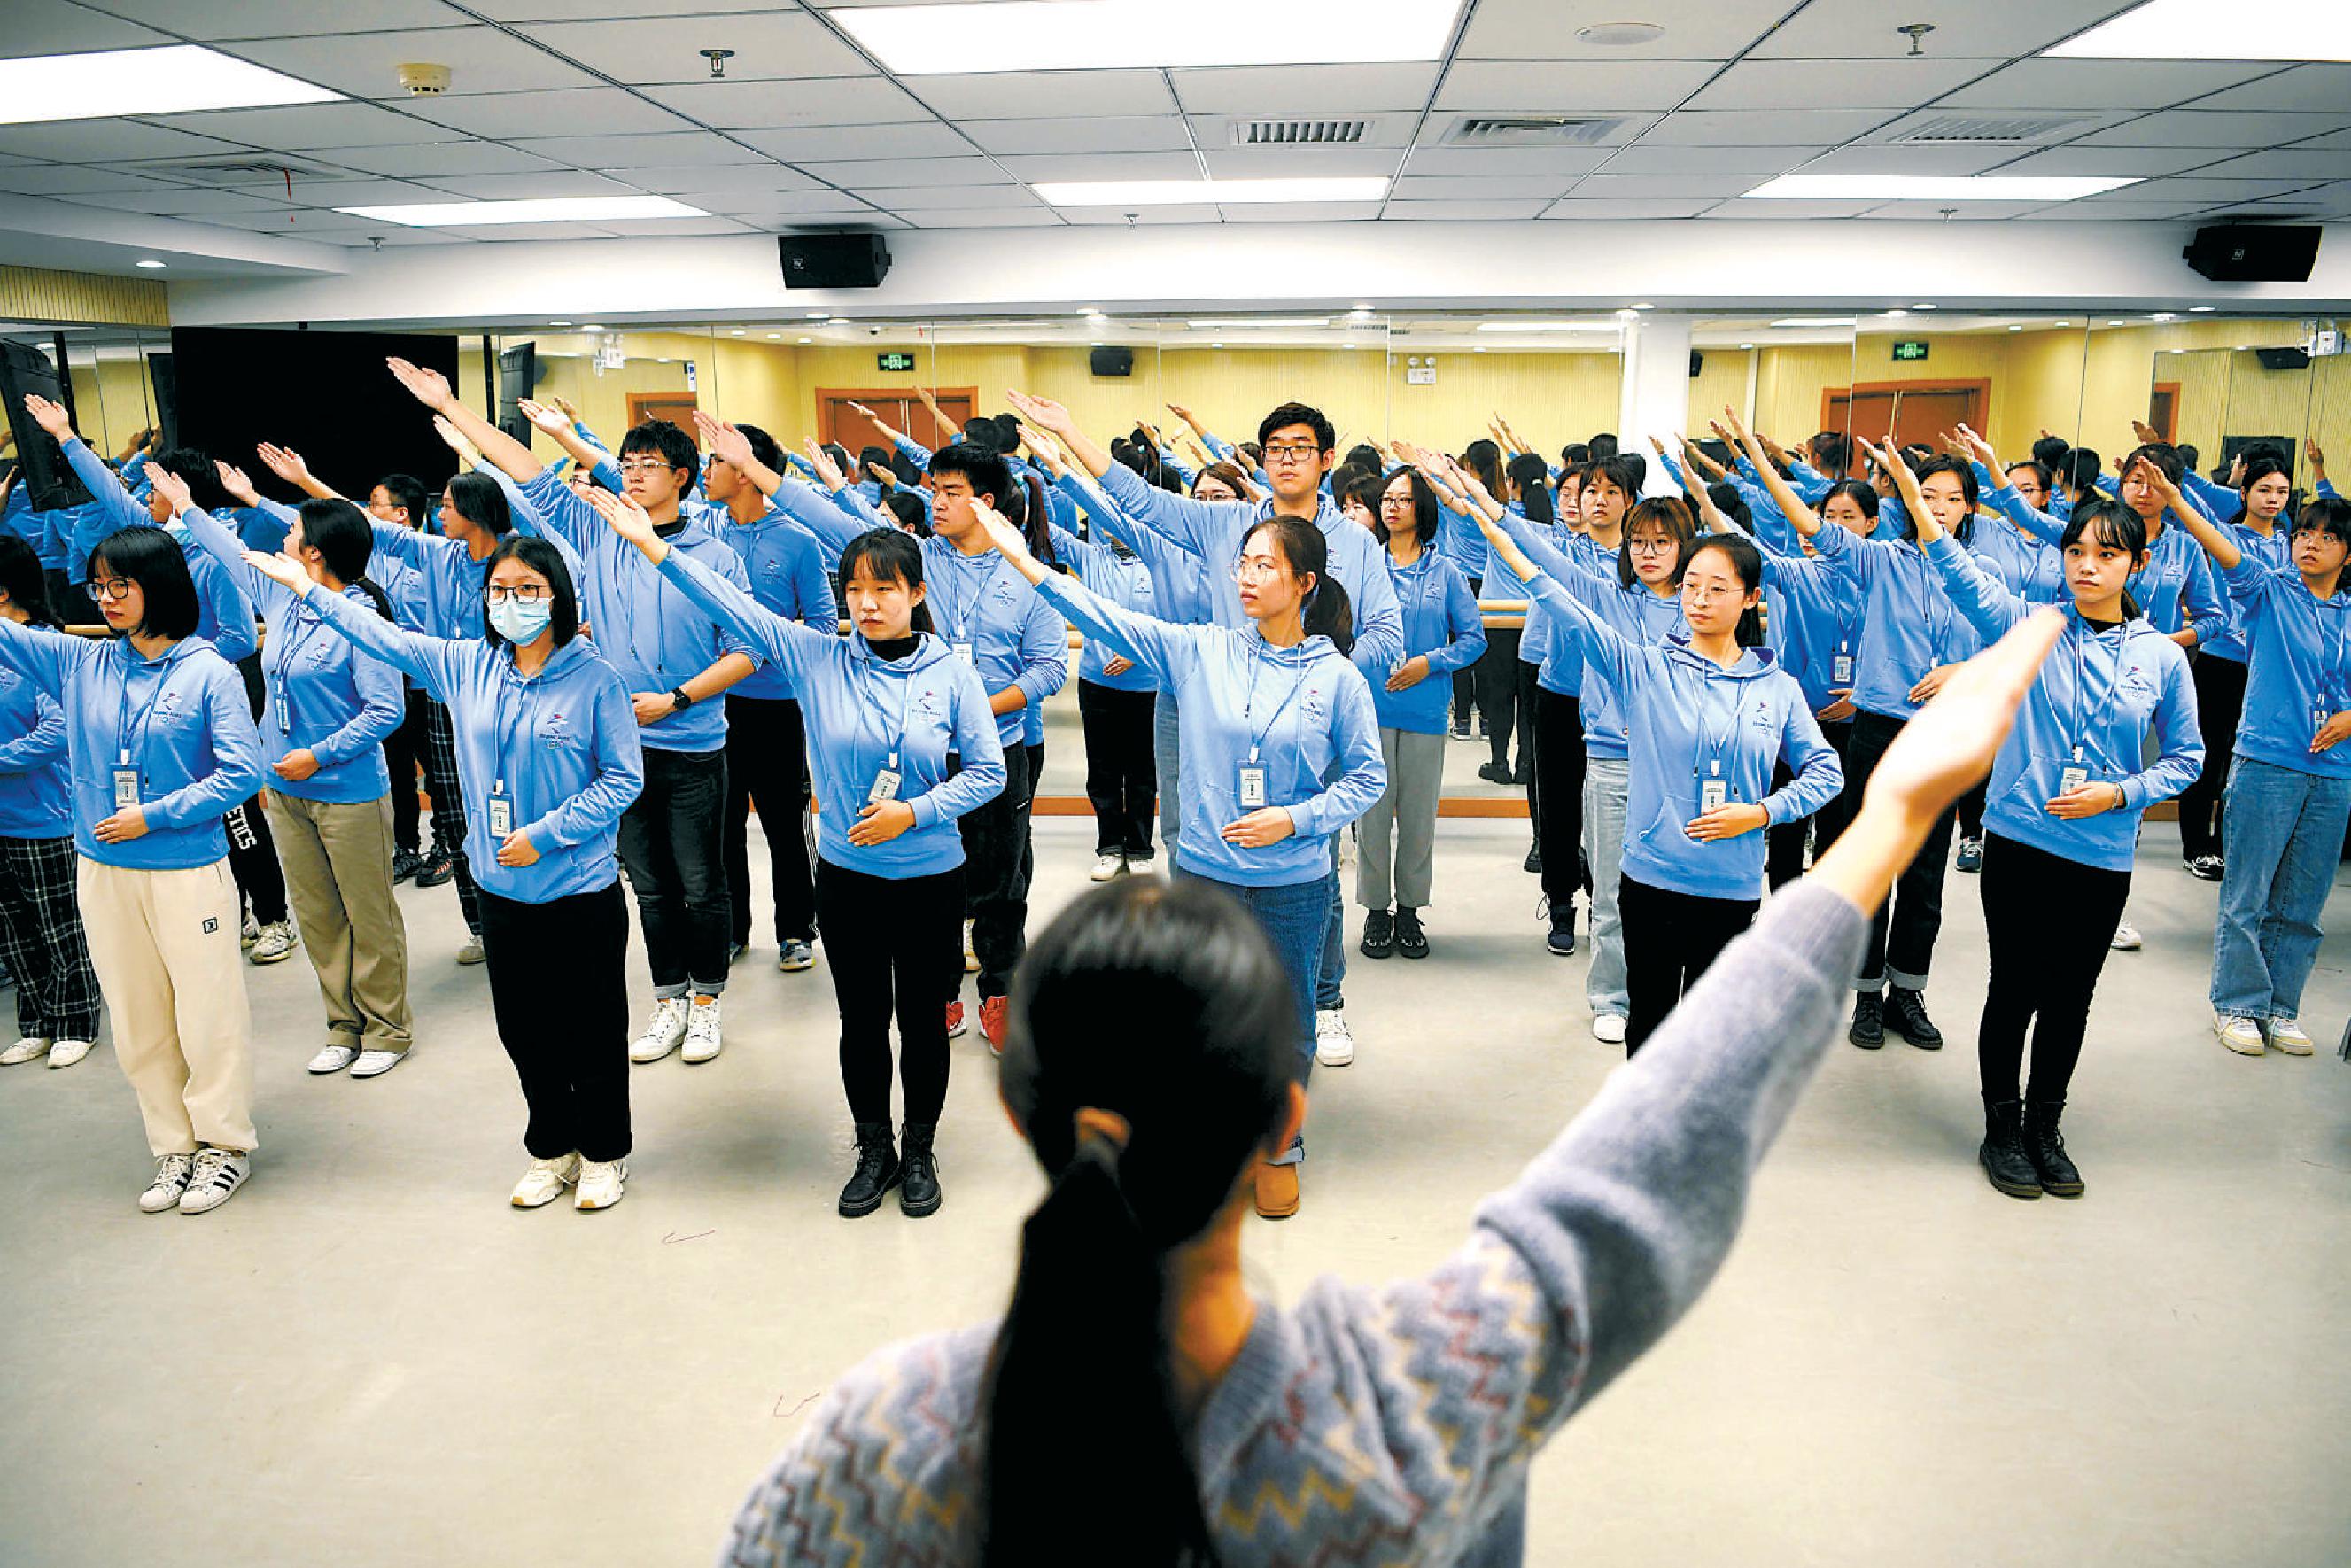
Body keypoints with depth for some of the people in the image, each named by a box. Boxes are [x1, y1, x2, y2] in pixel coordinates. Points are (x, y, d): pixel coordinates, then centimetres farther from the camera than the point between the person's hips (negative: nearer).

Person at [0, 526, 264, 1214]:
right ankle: (174, 1149, 25)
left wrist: (154, 815, -14)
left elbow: (242, 772, -13)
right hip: (103, 873, 5)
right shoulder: (79, 663, 5)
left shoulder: (210, 672, -8)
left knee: (208, 1017, 3)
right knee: (138, 1026, 12)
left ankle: (225, 1145, 19)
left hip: (188, 872, -5)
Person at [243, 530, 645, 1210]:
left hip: (581, 892, -5)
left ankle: (603, 1154, 26)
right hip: (501, 889, 5)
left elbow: (624, 778, -11)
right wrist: (307, 588, 18)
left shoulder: (595, 679, -11)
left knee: (593, 1029, 7)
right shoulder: (466, 665, 4)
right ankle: (551, 1150, 32)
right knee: (523, 1029, 15)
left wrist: (546, 833, -15)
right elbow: (388, 638, 16)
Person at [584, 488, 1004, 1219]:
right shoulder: (818, 659, -5)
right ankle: (873, 1149, 34)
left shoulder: (952, 671, -8)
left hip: (930, 877, -1)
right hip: (845, 874, 2)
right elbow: (735, 608, -9)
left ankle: (920, 1149, 32)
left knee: (923, 1018, 11)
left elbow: (988, 770, -5)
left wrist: (914, 812, -17)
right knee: (861, 1019, 14)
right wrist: (652, 544, -16)